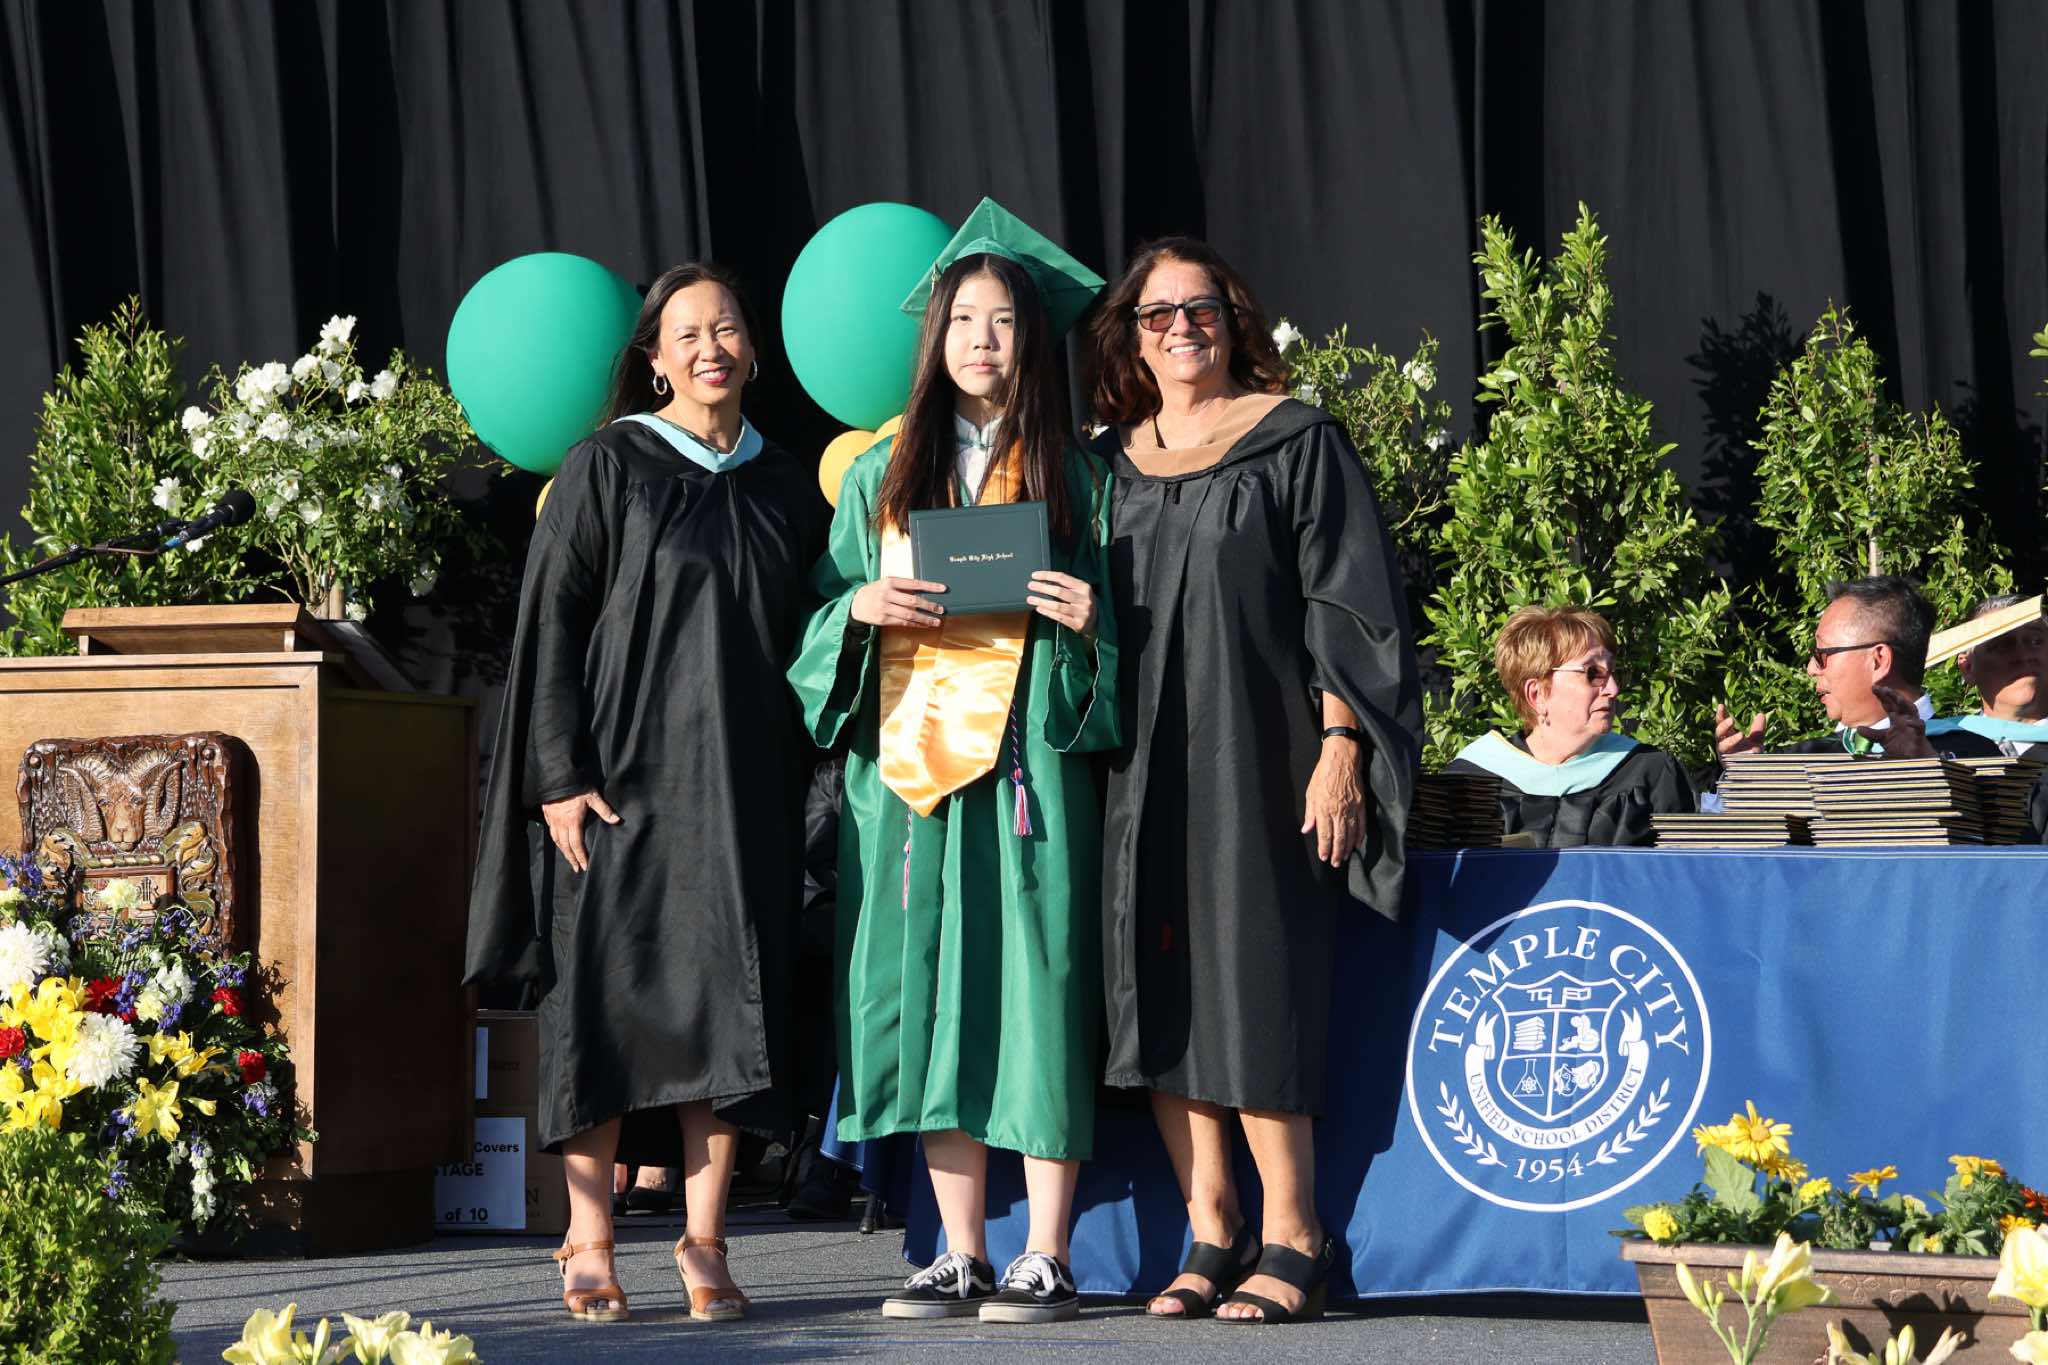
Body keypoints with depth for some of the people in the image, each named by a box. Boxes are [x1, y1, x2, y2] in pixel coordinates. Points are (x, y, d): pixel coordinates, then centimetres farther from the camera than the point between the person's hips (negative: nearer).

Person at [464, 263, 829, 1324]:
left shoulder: (786, 490, 13)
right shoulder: (607, 469, 0)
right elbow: (548, 627, -4)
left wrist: (798, 792, 9)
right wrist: (561, 778, -13)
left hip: (741, 789, 4)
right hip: (622, 779, -3)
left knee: (728, 998, -2)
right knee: (612, 996, -3)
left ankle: (704, 1245, 1)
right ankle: (590, 1247, 1)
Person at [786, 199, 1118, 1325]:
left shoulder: (1077, 476, 8)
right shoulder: (882, 477, 16)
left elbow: (1119, 625, 7)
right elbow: (827, 615, 15)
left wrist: (1089, 620, -14)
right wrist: (862, 608, -6)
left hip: (1029, 766, -3)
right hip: (909, 766, 3)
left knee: (1035, 988, -7)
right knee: (930, 999, 1)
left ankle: (1046, 1259, -3)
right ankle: (961, 1256, 7)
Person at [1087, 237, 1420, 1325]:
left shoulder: (1295, 441, 0)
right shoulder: (1109, 460, 14)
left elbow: (1347, 602, -5)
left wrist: (1339, 748, -13)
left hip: (1255, 755, -5)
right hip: (1143, 768, 5)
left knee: (1252, 986, -8)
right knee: (1161, 991, 1)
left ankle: (1290, 1242, -4)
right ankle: (1210, 1235, 6)